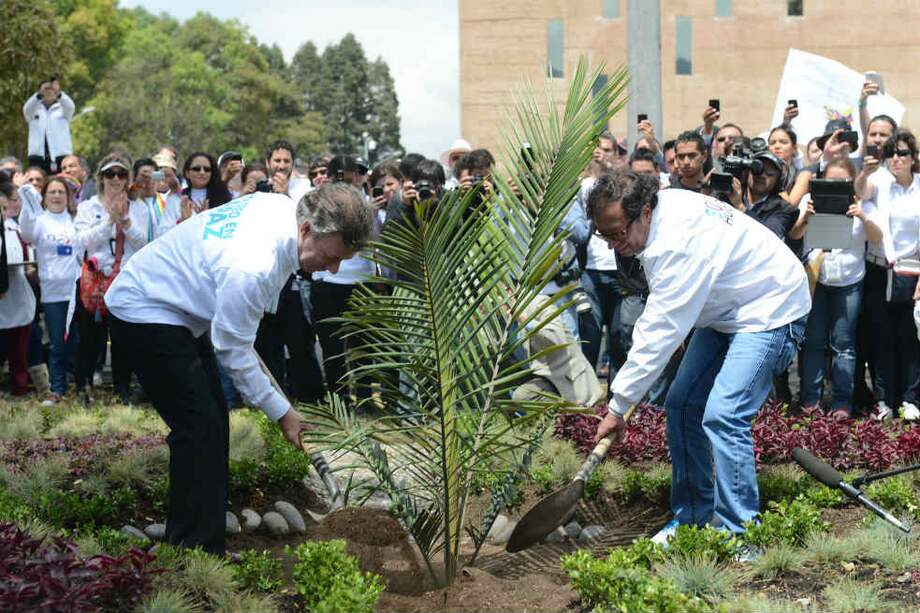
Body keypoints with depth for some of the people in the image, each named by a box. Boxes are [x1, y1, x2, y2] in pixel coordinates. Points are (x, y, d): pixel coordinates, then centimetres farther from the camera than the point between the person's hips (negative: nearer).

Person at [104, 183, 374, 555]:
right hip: (144, 314, -10)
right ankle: (196, 550, -10)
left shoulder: (284, 207, -10)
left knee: (214, 423, 10)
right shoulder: (252, 268, -37)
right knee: (198, 428, -15)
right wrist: (281, 413, -16)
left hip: (183, 311, 10)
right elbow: (232, 351, -25)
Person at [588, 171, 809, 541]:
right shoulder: (656, 214, -4)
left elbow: (660, 332, -32)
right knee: (682, 404, 7)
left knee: (722, 415, -22)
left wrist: (618, 406, -26)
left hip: (770, 311, -10)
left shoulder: (679, 243, -33)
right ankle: (693, 517, 17)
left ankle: (739, 535, -17)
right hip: (726, 309, 10)